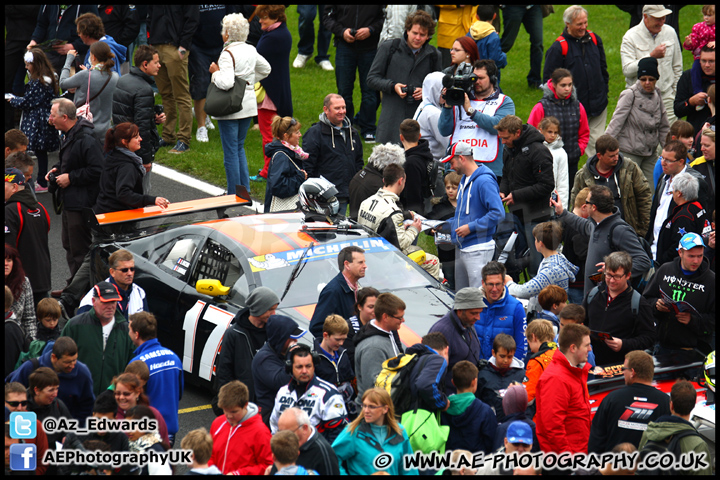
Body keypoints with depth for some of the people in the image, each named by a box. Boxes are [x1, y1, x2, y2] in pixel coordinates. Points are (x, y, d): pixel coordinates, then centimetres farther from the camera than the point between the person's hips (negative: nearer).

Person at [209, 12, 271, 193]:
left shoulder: (228, 54, -19)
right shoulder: (251, 51, 5)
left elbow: (226, 83, -30)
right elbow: (265, 69, 22)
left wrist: (215, 72, -12)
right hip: (248, 106, 8)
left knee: (230, 151, 0)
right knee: (239, 147, 20)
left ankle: (234, 195, 3)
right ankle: (245, 190, 21)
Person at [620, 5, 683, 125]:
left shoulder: (670, 32, 8)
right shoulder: (631, 37, -5)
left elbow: (677, 67, 18)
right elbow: (627, 70, -15)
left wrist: (677, 92, 16)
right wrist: (651, 56, -19)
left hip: (666, 98, 3)